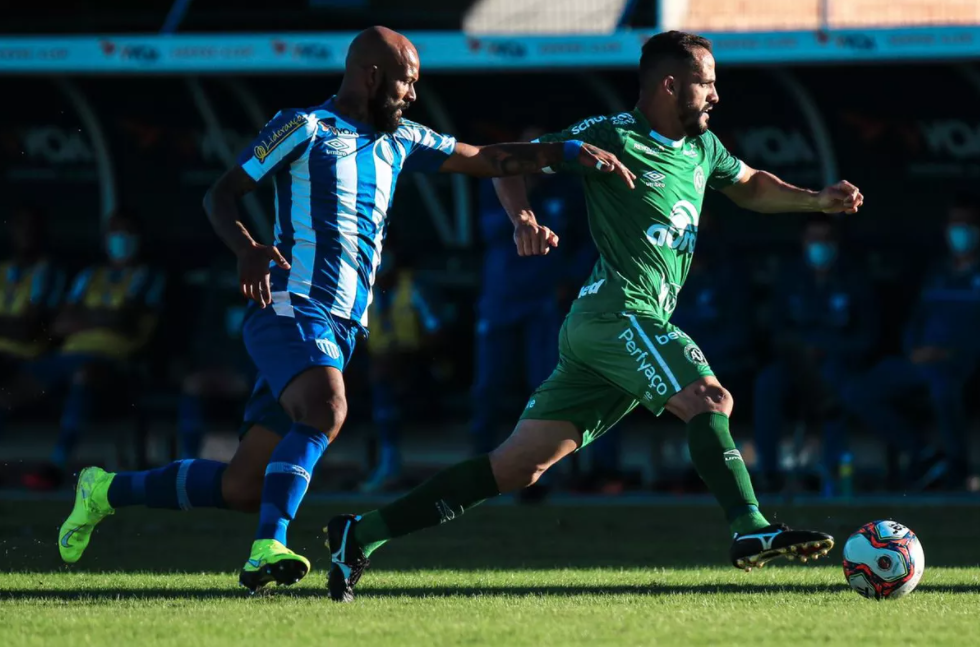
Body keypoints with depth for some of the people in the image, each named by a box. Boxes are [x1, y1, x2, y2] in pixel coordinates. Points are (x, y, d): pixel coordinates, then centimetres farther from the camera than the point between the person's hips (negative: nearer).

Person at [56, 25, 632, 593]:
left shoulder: (399, 143, 20)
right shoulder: (305, 129, -1)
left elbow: (486, 160, 23)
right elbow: (222, 195, -1)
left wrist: (570, 152, 12)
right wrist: (248, 249, -20)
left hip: (342, 330, 7)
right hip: (292, 310, -7)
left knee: (242, 490, 2)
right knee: (326, 408, -36)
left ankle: (109, 490, 20)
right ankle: (269, 550, -41)